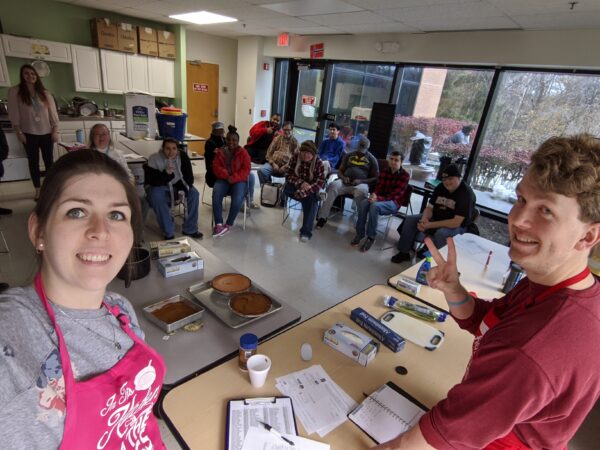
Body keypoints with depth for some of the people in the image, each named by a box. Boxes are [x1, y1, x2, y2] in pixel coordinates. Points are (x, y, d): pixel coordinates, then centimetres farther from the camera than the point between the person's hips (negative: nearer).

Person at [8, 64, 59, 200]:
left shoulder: (45, 93, 6)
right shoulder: (14, 92, 0)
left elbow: (53, 113, 5)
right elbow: (14, 113, -2)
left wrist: (55, 131, -2)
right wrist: (18, 132, -8)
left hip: (46, 133, 1)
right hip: (29, 134, -1)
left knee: (49, 160, 4)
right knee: (33, 161, 4)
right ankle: (37, 190, 11)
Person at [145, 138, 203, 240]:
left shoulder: (183, 156, -11)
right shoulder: (154, 159, -19)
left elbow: (189, 176, -4)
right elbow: (152, 181, -24)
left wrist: (184, 188, -22)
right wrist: (165, 173, -41)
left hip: (178, 184, 3)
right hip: (160, 186, -3)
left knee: (194, 193, -20)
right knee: (157, 197, -34)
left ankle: (189, 229, -9)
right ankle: (169, 233, -24)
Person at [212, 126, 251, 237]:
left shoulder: (243, 152, 1)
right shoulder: (220, 152, 9)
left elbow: (246, 170, -7)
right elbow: (216, 167, 1)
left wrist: (233, 178, -20)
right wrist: (226, 175, -18)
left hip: (239, 180, -2)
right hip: (223, 179, 2)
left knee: (237, 198, -32)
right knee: (216, 195, -29)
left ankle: (229, 224, -18)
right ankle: (218, 224, -26)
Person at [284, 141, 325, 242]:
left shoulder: (318, 162, -13)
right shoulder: (295, 158, -9)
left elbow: (321, 181, -21)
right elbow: (290, 175, -10)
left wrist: (306, 190, -36)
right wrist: (301, 183, -31)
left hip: (311, 188, -2)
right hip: (297, 185, 2)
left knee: (311, 199, -33)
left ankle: (306, 231, -34)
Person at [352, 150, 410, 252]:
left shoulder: (404, 175, -9)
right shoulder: (384, 171, 8)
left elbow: (395, 195, -18)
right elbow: (378, 188, 5)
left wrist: (378, 198, -31)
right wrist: (374, 195, -21)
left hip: (393, 203, -5)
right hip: (380, 199, 5)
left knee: (374, 205, -36)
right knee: (363, 203, -27)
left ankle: (371, 237, -23)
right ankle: (360, 233, -19)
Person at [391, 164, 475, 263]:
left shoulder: (466, 193, -22)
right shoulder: (441, 187, -1)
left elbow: (456, 222, -28)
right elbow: (430, 207, 2)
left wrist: (430, 225, -29)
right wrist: (424, 219, -22)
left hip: (457, 227, -6)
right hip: (436, 218, 7)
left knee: (441, 233, -39)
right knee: (410, 220, -8)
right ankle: (404, 252, 0)